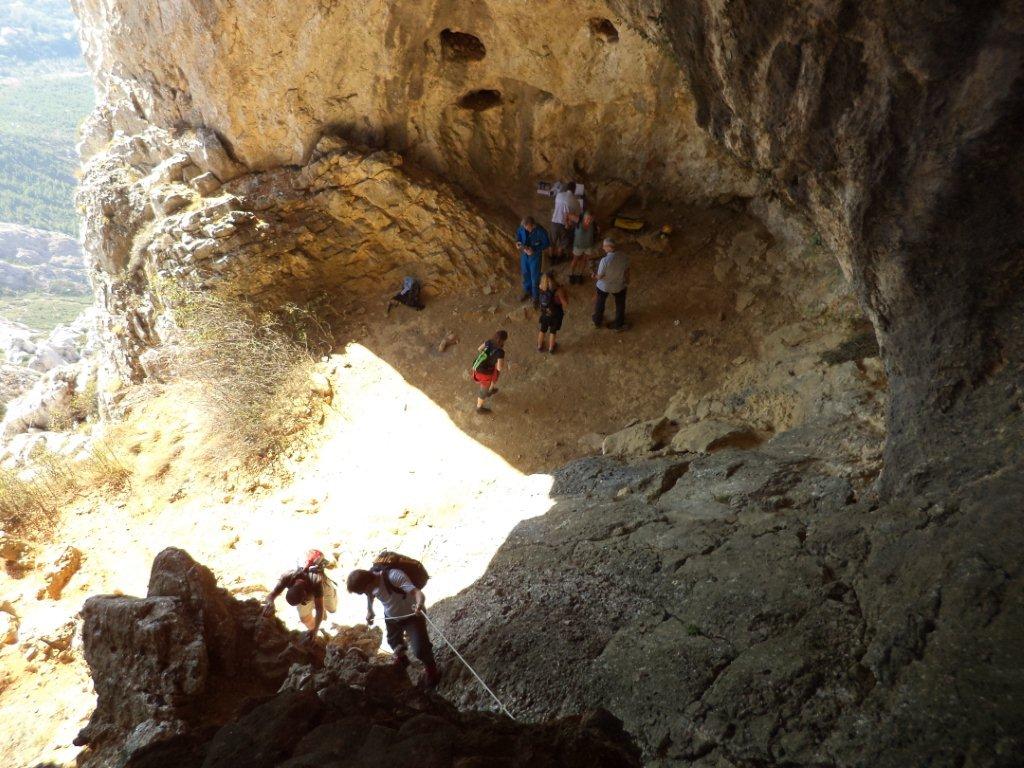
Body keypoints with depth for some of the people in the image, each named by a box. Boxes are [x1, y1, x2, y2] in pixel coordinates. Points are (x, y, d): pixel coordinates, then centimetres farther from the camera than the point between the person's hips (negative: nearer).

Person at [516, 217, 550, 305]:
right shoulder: (522, 227, -18)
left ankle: (535, 296, 31)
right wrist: (519, 242, -14)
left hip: (535, 255, -4)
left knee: (535, 277, 9)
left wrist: (534, 249, -25)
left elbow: (546, 243, -16)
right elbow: (518, 233, 6)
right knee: (525, 273, 22)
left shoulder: (540, 231, -29)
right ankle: (527, 291, 47)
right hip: (524, 254, 4)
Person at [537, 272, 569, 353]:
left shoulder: (542, 287, -20)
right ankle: (551, 348, 41)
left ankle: (539, 346, 45)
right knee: (552, 331, 21)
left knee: (543, 330, 26)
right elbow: (565, 304, -23)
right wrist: (566, 295, -7)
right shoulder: (558, 290, -32)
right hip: (555, 315, -3)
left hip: (545, 313, 3)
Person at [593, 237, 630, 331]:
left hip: (604, 286, -2)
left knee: (599, 304, 27)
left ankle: (597, 322, 49)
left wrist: (595, 275, 1)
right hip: (619, 286, 2)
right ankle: (618, 325, 45)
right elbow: (627, 271, -6)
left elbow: (599, 277, -23)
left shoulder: (605, 260, -34)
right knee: (620, 305, 27)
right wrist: (627, 281, 13)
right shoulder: (624, 257, -23)